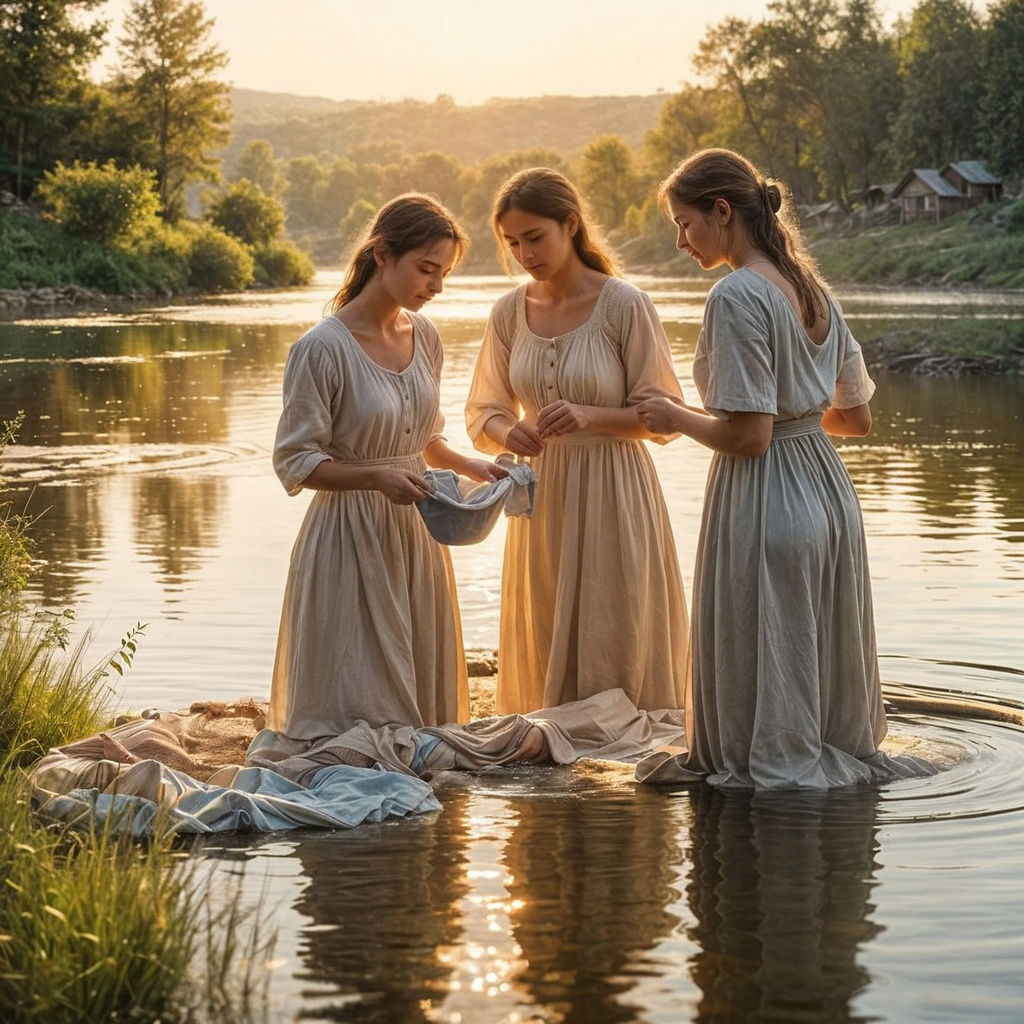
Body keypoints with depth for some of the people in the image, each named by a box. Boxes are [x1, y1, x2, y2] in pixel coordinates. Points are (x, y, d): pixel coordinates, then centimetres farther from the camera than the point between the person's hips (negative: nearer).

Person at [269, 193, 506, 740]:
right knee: (359, 708, -2)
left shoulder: (425, 337, 7)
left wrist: (470, 466, 3)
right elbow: (295, 461, -12)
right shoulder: (323, 348, -14)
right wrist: (376, 477, -25)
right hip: (350, 540, -7)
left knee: (424, 695, 11)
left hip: (415, 536, 7)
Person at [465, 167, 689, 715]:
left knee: (611, 662, -1)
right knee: (540, 662, 9)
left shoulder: (624, 305, -9)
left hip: (611, 498, -4)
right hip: (541, 497, 4)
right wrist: (507, 433, -12)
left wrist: (589, 416, -22)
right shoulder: (509, 313, 4)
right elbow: (483, 413, 11)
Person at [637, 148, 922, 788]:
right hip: (830, 489, 9)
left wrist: (678, 418, -5)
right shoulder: (813, 289, 8)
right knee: (824, 662, 19)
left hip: (765, 499, -9)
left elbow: (747, 435, -22)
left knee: (764, 678, 5)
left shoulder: (737, 296, -17)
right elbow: (858, 418, 12)